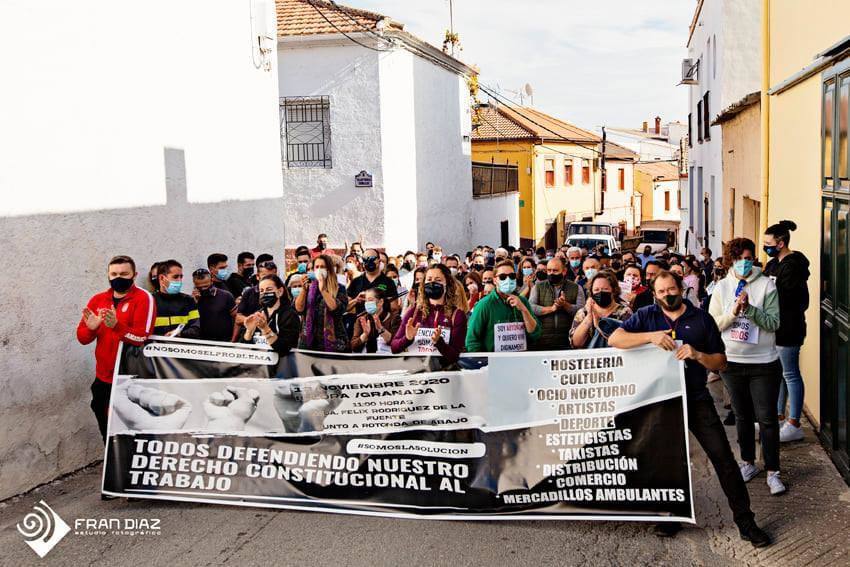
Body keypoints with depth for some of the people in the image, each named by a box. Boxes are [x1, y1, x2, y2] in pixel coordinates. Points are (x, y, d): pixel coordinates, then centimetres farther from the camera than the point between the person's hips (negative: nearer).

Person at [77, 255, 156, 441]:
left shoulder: (144, 298, -11)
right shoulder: (98, 299, 6)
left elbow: (142, 337, -22)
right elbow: (82, 337, 4)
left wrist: (116, 325, -36)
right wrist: (91, 328, -18)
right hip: (103, 377, 6)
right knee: (108, 431, 20)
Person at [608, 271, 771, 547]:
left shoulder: (701, 318, 2)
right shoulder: (647, 316, 1)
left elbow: (721, 362, 3)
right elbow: (614, 339, -12)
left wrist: (697, 355, -17)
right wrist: (651, 336, -24)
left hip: (697, 400, -1)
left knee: (723, 457, -4)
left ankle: (745, 521, 6)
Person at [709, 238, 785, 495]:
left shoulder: (766, 285, -7)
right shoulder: (722, 287, 1)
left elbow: (773, 322, -13)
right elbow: (713, 324, -3)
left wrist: (749, 308, -25)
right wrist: (733, 311, -18)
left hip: (763, 363, -3)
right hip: (732, 361, 3)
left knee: (767, 418, 1)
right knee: (742, 416, 16)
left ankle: (772, 471, 11)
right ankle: (748, 463, 31)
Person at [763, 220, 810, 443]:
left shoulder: (792, 265, -17)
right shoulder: (775, 263, 13)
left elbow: (784, 297, -21)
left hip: (787, 328, -10)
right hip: (775, 326, 10)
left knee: (790, 374, -3)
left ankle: (794, 425, 4)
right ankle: (779, 416, 28)